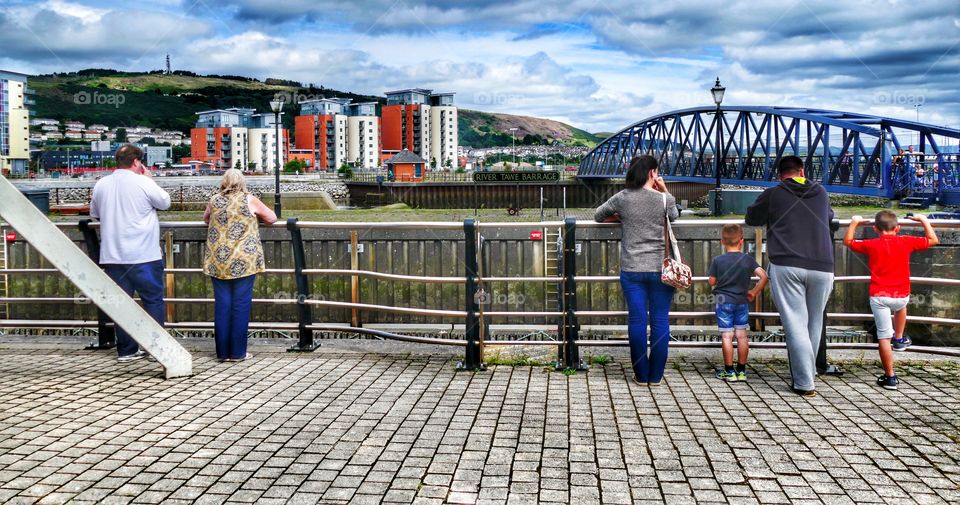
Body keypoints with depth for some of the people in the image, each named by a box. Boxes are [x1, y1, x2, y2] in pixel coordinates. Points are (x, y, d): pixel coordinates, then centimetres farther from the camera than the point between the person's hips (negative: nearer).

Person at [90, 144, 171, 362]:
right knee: (153, 300, 6)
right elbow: (165, 202, 3)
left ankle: (126, 350, 13)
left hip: (113, 256, 5)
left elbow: (94, 213, 18)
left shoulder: (101, 185, 5)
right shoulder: (143, 183, -11)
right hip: (144, 256, -5)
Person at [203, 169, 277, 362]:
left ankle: (223, 351, 11)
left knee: (222, 304, 7)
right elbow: (272, 218, 10)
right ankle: (237, 352, 5)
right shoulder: (249, 200, -2)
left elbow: (206, 219, 25)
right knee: (241, 304, 2)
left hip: (218, 262, 3)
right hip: (244, 263, -3)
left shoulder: (214, 200, 6)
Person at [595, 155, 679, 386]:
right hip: (660, 269, -1)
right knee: (660, 321, 7)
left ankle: (641, 375, 12)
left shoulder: (623, 198, -1)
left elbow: (598, 216, 12)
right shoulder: (666, 200, -4)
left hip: (632, 269, 1)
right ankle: (656, 375, 11)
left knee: (637, 320, 6)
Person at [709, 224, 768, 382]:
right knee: (741, 335, 9)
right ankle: (741, 370, 14)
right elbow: (764, 276, -7)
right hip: (742, 302, 2)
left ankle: (729, 371, 2)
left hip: (723, 301, -2)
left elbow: (711, 281, -2)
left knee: (726, 336, 0)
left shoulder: (718, 260, -8)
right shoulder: (748, 260, -3)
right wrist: (754, 292, 4)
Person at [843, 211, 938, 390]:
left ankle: (890, 377, 2)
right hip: (902, 295, 2)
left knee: (884, 336, 0)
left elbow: (848, 241, 16)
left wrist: (854, 223, 28)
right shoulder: (906, 242, 2)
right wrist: (923, 220, 26)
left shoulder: (871, 245, 1)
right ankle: (899, 338, 44)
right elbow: (933, 240, 16)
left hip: (879, 296, -2)